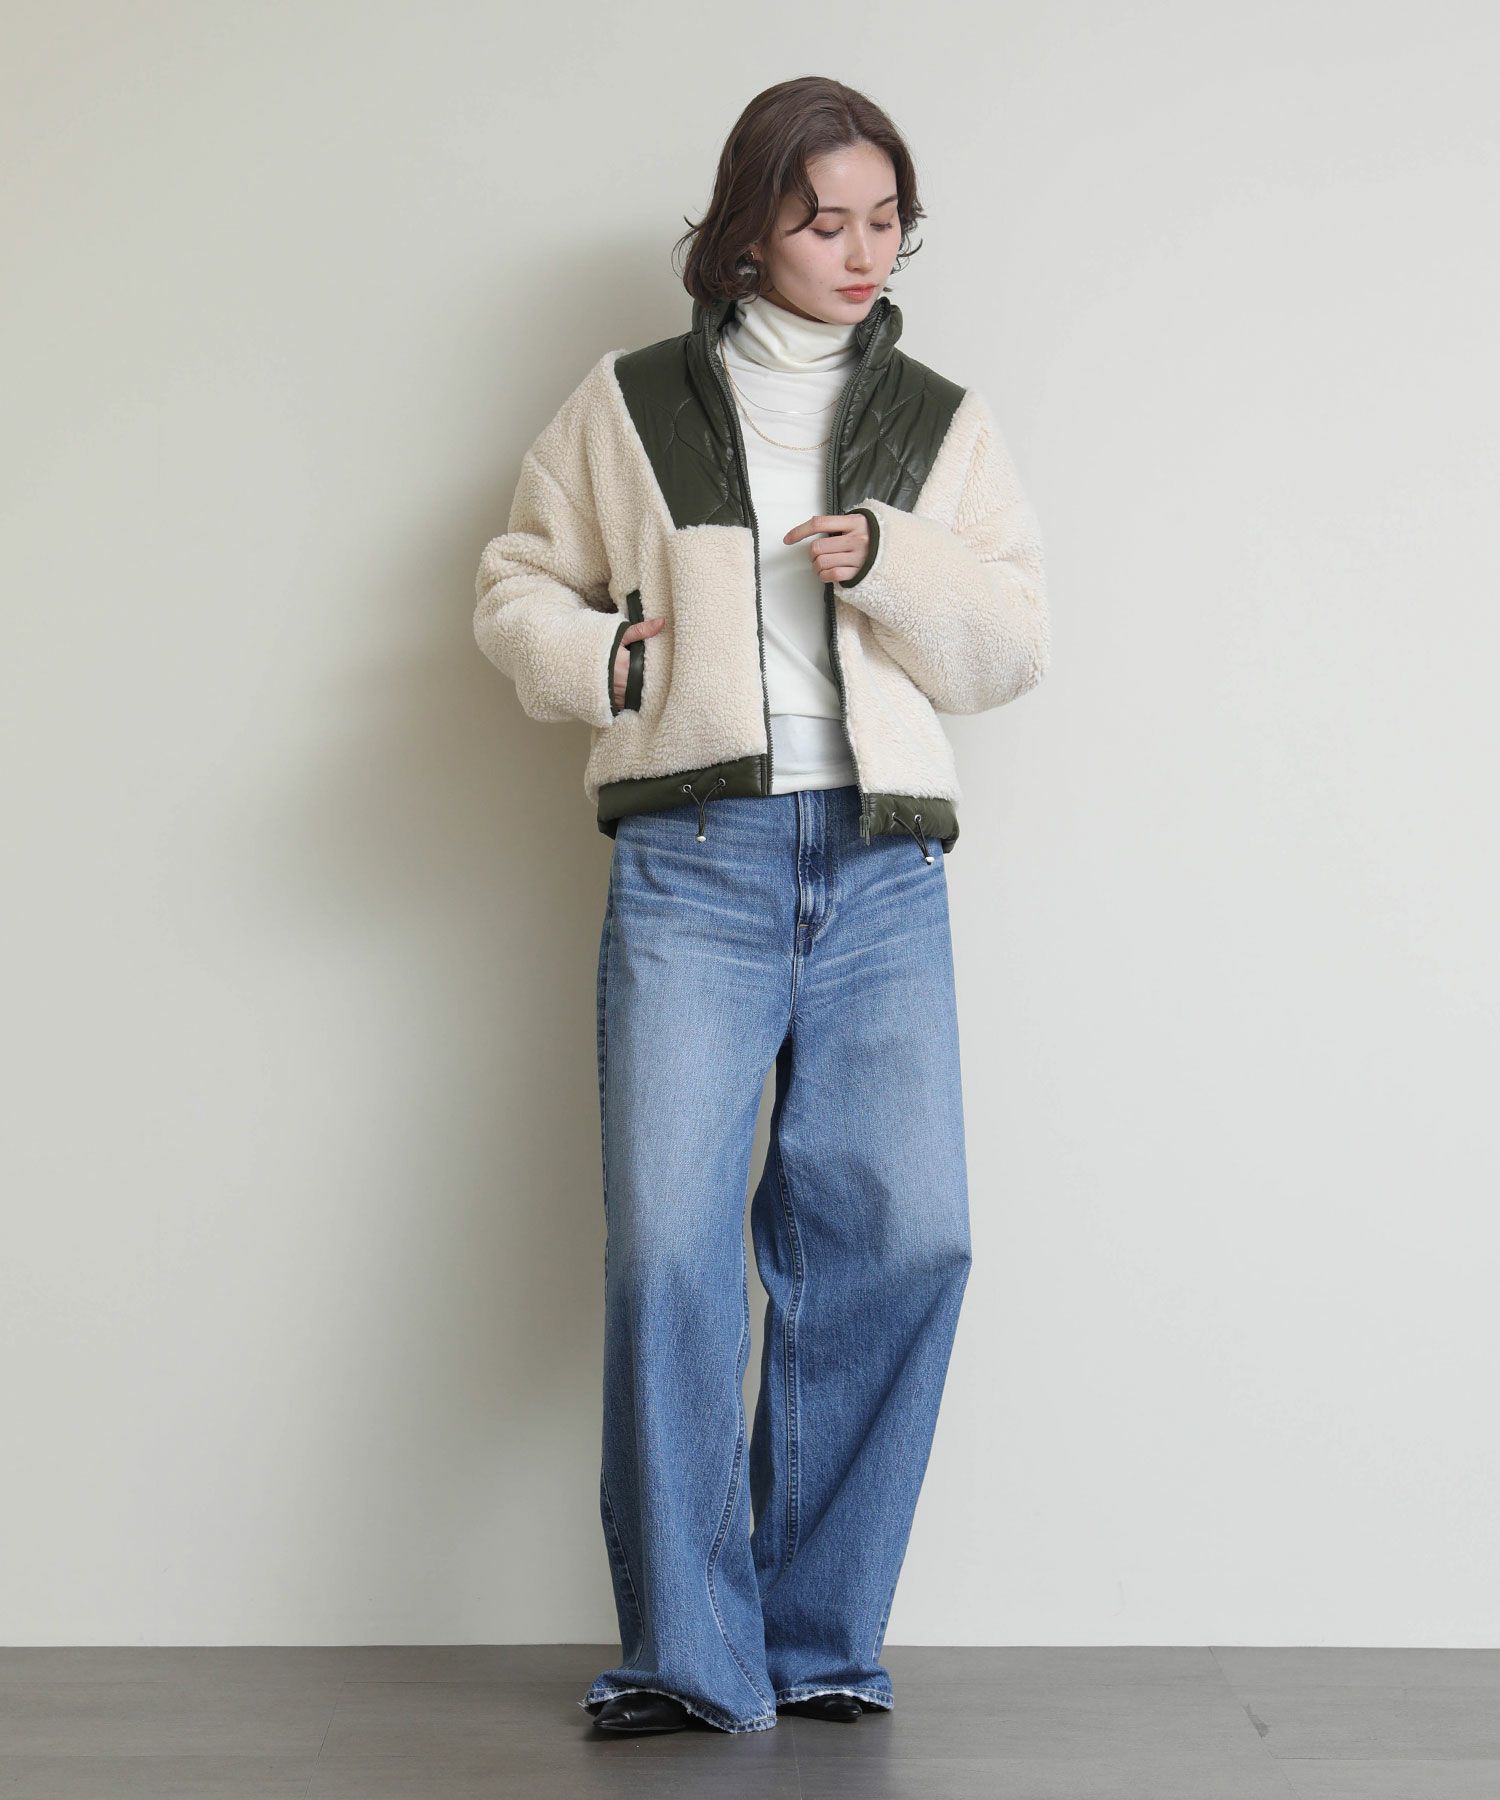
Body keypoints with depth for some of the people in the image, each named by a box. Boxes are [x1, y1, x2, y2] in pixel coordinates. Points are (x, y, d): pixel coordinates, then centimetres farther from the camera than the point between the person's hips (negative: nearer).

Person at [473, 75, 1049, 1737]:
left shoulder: (941, 421, 18)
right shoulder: (630, 407, 13)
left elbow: (1017, 643, 13)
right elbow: (516, 590, 17)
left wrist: (895, 564, -5)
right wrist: (601, 655, -4)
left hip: (881, 868, 2)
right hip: (692, 859, -2)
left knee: (905, 1234, -9)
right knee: (668, 1245, -11)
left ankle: (820, 1634, 6)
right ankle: (688, 1653, 0)